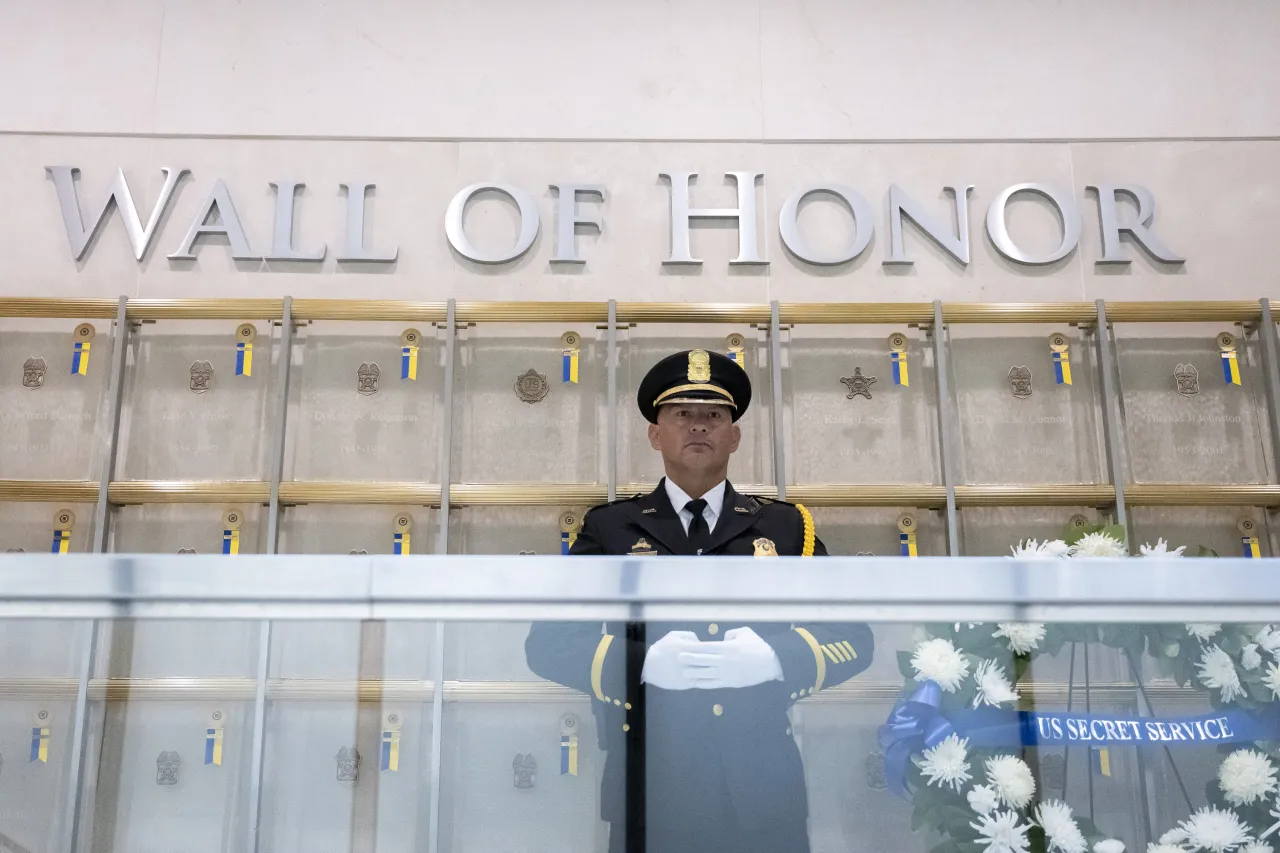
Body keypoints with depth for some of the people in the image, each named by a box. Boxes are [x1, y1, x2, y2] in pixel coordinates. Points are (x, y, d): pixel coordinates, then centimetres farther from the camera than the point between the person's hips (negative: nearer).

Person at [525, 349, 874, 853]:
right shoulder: (608, 528, 5)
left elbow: (854, 638, 3)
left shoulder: (787, 527, 8)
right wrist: (642, 661, -19)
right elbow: (547, 643, -2)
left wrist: (774, 659, -17)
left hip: (763, 783, 1)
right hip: (649, 785, -1)